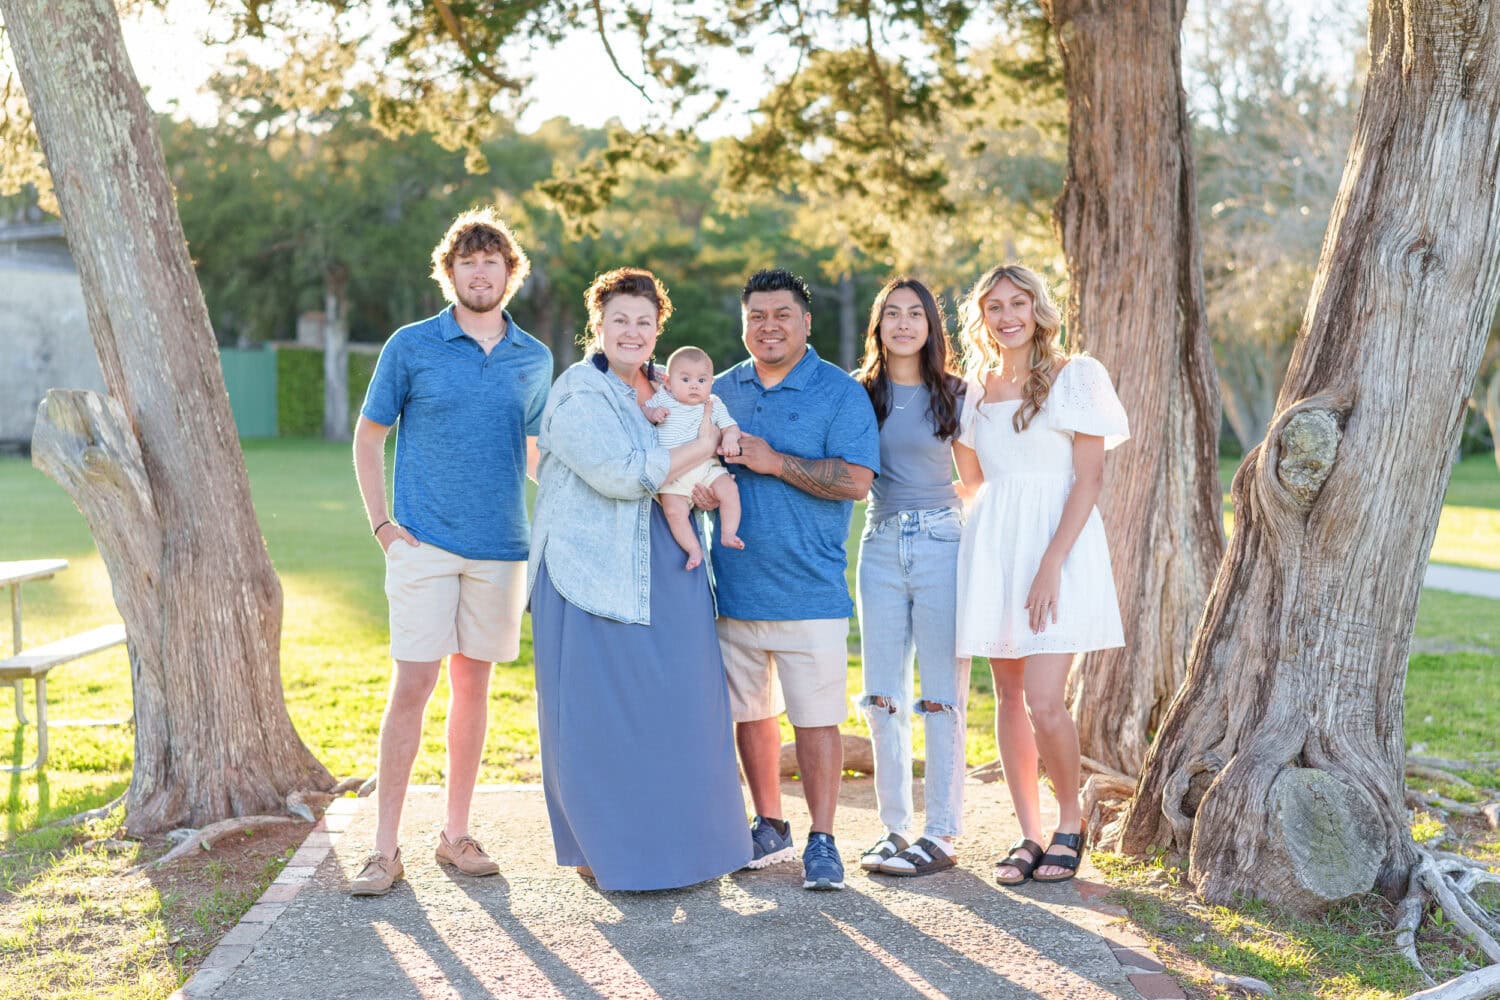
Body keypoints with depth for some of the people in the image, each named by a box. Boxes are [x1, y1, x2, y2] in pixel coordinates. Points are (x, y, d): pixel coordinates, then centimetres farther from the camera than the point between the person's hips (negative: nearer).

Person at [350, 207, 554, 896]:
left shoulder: (536, 360, 9)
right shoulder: (411, 347, 0)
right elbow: (368, 437, 7)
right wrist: (381, 523, -2)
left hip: (501, 548, 3)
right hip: (424, 545, -3)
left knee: (474, 685, 9)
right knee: (411, 687, -6)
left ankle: (456, 833, 20)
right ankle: (385, 846, 3)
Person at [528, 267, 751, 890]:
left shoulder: (669, 389, 14)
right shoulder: (578, 395, -8)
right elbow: (621, 474, -22)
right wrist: (699, 449, -11)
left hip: (666, 575, 7)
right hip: (593, 575, -6)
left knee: (676, 709, 7)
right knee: (599, 715, 0)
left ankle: (678, 840, 20)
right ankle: (601, 851, 13)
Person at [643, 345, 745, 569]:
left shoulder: (714, 405, 7)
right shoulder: (663, 400, 5)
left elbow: (730, 425, 8)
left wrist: (730, 437, -15)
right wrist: (652, 414, -11)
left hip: (706, 467, 1)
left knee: (729, 490, -21)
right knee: (674, 510, -22)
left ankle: (728, 534, -9)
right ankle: (694, 549, -10)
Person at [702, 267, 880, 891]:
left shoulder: (840, 393, -3)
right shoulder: (722, 390, 12)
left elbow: (856, 479, -13)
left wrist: (776, 462, -17)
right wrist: (695, 484, -2)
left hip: (809, 591, -5)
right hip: (733, 586, 5)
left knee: (816, 719, -3)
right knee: (749, 714, 13)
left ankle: (821, 842, 9)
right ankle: (770, 828, 28)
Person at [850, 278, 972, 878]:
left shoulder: (953, 394, 1)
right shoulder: (859, 393, 7)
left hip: (940, 545, -3)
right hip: (879, 548, 3)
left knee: (942, 696, 0)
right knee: (883, 697, 7)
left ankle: (941, 834, 8)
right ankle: (894, 827, 18)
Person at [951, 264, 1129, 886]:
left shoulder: (1075, 376, -1)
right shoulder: (976, 389, 13)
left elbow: (1089, 479, -7)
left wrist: (1051, 564, -16)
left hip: (1059, 547, -5)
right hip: (992, 548, 5)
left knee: (1044, 703, -12)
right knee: (1010, 698, 5)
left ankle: (1070, 821, 11)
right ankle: (1028, 835, 15)